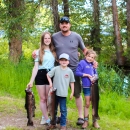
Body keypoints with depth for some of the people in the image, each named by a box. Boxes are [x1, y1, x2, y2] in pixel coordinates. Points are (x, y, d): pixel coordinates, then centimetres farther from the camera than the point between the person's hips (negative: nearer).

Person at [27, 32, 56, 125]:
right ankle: (47, 119, 8)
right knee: (43, 98, 1)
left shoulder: (54, 51, 10)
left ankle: (44, 117, 18)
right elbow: (36, 67, 0)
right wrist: (31, 81, -7)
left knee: (49, 98, 4)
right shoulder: (38, 52, 5)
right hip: (40, 75, -1)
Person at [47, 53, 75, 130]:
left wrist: (72, 93, 2)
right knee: (54, 109, 13)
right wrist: (50, 83, -5)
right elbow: (48, 75, 5)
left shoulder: (69, 71, -1)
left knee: (63, 110, 5)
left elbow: (72, 82, 3)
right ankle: (53, 123, 27)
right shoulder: (56, 69, -3)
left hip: (63, 94, -1)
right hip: (55, 93, 1)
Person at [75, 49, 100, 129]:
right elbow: (77, 72, -13)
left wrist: (95, 78, -8)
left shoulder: (92, 65, 7)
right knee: (87, 104, 4)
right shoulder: (82, 62, -8)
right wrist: (87, 75, -16)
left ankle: (95, 121, 20)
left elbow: (96, 74, 14)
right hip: (86, 86, -4)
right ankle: (86, 121, 16)